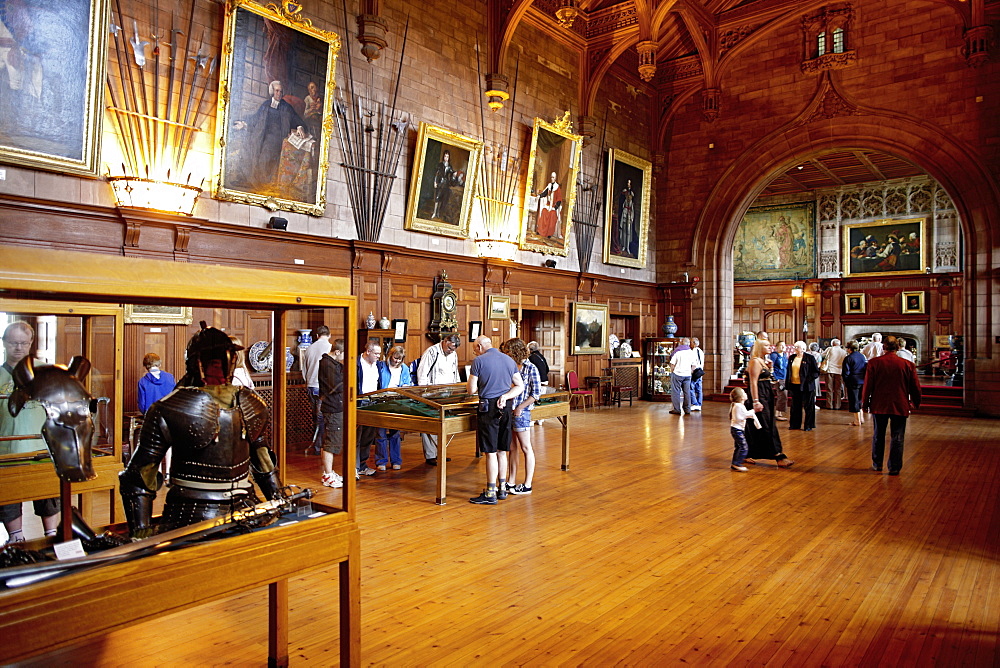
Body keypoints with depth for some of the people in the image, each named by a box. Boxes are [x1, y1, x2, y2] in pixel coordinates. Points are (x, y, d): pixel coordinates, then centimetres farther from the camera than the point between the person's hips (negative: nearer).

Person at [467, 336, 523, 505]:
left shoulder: (479, 361, -6)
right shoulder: (510, 361, 11)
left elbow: (471, 390, -6)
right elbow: (520, 386, 8)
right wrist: (505, 396, -3)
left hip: (488, 408, -6)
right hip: (506, 408, 6)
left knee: (491, 452, -2)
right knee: (502, 451, 14)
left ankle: (490, 494, 4)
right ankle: (502, 488, 23)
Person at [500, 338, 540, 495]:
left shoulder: (531, 368, -11)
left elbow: (536, 393, -12)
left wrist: (520, 407, -14)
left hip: (521, 412, -7)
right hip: (508, 410, 7)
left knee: (525, 448, 2)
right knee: (512, 448, 13)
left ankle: (527, 485, 10)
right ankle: (511, 483, 22)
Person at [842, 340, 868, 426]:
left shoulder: (848, 358, -12)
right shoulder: (863, 356, 8)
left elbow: (846, 372, -13)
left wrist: (845, 381, 1)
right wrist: (864, 379, 19)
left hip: (853, 383, -6)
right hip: (862, 382, 7)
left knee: (854, 401, 1)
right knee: (859, 400, 19)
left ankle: (857, 421, 4)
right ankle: (861, 418, 22)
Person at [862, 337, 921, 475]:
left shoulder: (874, 363, -6)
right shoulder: (908, 365, -3)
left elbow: (868, 385, -4)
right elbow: (915, 387, 5)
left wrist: (865, 403, 6)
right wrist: (916, 403, 21)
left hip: (879, 405, 0)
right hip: (900, 406, 0)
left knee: (878, 435, 13)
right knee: (897, 438, 5)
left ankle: (877, 464, 22)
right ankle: (894, 468, 7)